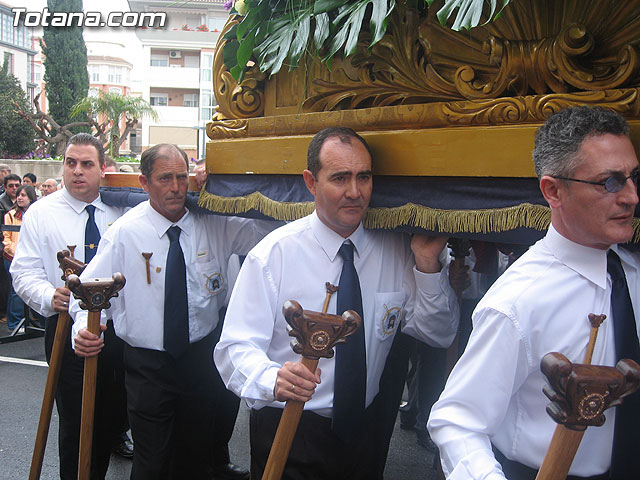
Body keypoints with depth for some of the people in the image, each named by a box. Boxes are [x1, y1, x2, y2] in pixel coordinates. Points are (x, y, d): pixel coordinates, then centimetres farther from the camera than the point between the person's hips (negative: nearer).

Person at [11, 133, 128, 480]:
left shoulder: (120, 212, 6)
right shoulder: (41, 213, 0)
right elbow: (24, 272, -4)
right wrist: (49, 296, -23)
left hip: (118, 329, 3)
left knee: (112, 416, 13)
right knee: (74, 420, 5)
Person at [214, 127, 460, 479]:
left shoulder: (395, 251, -5)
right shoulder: (273, 254, -16)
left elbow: (440, 334, -2)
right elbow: (236, 347, -20)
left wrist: (428, 264, -17)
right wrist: (274, 380, -41)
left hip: (366, 430, 4)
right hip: (287, 431, -3)